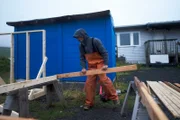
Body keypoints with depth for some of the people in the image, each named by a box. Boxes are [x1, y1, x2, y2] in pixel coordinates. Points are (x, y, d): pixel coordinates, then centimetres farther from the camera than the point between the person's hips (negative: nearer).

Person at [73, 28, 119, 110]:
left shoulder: (95, 41, -17)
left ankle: (114, 97, 3)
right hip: (91, 66, 6)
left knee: (103, 80, -17)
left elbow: (104, 52, -16)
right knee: (89, 83, 2)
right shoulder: (81, 46, 0)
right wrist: (83, 67, -13)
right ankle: (89, 103, 14)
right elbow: (82, 57, 2)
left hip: (100, 63, -5)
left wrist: (106, 64, -24)